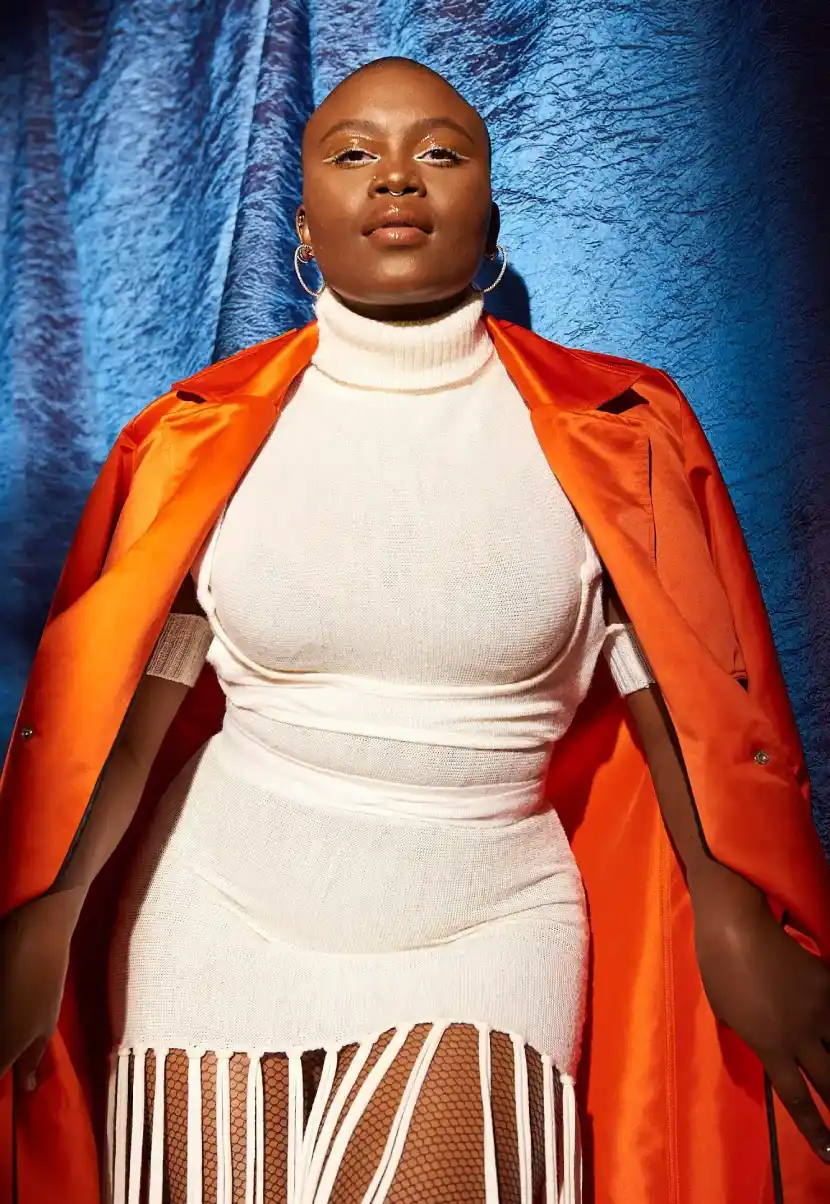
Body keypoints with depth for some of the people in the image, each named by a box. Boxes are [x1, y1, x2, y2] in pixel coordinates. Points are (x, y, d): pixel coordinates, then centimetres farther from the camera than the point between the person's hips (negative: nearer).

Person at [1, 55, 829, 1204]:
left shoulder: (609, 435, -5)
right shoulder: (210, 435, -4)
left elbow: (676, 685, -3)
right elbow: (125, 686, -4)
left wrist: (735, 917, -6)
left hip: (486, 928, 0)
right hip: (219, 914, 2)